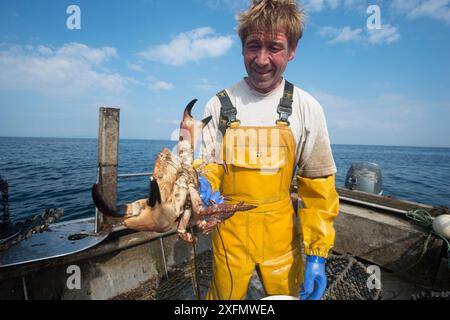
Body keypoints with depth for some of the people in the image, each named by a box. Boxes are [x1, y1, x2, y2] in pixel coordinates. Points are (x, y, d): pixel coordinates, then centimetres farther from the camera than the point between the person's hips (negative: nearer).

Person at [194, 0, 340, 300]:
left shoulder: (306, 107, -6)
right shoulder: (220, 104, -6)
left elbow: (317, 185, -3)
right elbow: (208, 164, 0)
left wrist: (317, 252, -6)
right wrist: (204, 185, -24)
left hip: (281, 230, 1)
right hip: (230, 228, 0)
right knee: (224, 295, 17)